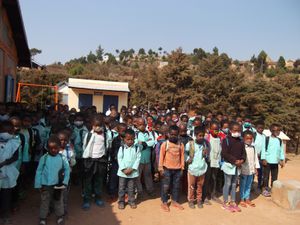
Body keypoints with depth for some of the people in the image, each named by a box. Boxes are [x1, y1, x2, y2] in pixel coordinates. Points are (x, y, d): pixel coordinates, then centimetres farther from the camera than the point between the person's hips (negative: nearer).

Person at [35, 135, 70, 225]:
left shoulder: (62, 158, -10)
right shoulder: (44, 158, -10)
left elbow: (67, 170, -3)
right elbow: (39, 172, -5)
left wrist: (65, 182, -7)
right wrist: (38, 185, -3)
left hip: (57, 185, 1)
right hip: (45, 185, 0)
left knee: (58, 201, 17)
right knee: (44, 202, 15)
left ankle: (60, 217, 36)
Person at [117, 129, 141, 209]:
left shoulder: (137, 148, -2)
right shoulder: (122, 148, -3)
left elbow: (138, 159, -5)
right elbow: (119, 159, -6)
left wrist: (132, 168, -13)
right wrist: (124, 169, -14)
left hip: (133, 172, 0)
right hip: (123, 172, 0)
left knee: (131, 188, 11)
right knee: (122, 188, 9)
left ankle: (131, 201, 26)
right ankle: (121, 201, 24)